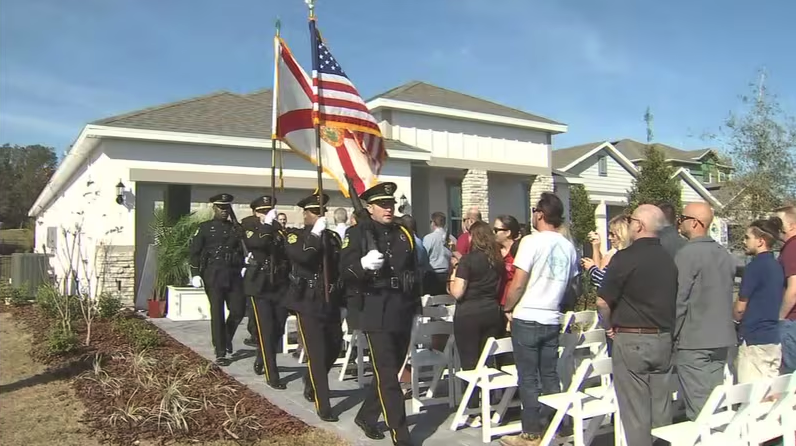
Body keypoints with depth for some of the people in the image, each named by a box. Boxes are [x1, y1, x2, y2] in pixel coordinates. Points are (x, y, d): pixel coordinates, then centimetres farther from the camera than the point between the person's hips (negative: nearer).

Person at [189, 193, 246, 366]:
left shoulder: (236, 228, 13)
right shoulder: (205, 227, 4)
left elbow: (242, 250, 15)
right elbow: (194, 251, 0)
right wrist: (195, 274, -7)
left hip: (234, 274, 3)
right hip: (214, 275, -3)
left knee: (239, 310, 0)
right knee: (217, 313, -1)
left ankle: (227, 338, 30)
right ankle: (220, 353, 7)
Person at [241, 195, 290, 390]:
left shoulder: (279, 229, 8)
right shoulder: (249, 228, -1)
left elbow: (288, 253, 14)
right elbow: (259, 242, -23)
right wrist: (268, 224, -20)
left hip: (280, 285, 4)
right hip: (260, 286, -4)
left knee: (278, 329, 9)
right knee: (266, 331, -4)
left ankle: (262, 361, 36)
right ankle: (272, 376, 4)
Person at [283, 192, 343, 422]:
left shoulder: (333, 237, 11)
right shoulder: (295, 236, -3)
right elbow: (301, 256, -24)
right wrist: (315, 234, -25)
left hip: (330, 301, 5)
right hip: (308, 302, -5)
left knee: (334, 347, 11)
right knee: (316, 353, -5)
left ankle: (311, 383, 38)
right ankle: (323, 406, 4)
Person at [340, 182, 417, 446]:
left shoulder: (404, 233, 12)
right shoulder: (357, 233, -5)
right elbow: (345, 271, -13)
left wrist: (415, 300, 17)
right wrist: (363, 264, -33)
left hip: (403, 312, 6)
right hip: (377, 314, -6)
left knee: (391, 371, 16)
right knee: (388, 376, -5)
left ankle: (366, 416, 35)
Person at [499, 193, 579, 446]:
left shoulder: (531, 241, -12)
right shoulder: (568, 247, 5)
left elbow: (518, 284, -14)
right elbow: (571, 283, 16)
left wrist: (508, 308, 1)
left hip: (527, 318, -5)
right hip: (552, 319, 6)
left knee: (528, 378, 2)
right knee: (550, 375, 13)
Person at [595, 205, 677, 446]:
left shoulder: (626, 257, -13)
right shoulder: (669, 259, 5)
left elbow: (603, 301, -13)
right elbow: (673, 300, 12)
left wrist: (610, 326, 4)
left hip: (631, 340, -6)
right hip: (663, 339, 6)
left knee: (635, 412, 2)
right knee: (661, 410, 14)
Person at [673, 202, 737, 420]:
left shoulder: (687, 254, -15)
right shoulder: (725, 254, 9)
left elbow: (679, 300, -16)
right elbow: (728, 295, 17)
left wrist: (672, 336, -7)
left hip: (693, 339, -8)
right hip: (722, 339, 8)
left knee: (698, 406, -1)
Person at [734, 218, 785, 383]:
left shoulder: (756, 266, -13)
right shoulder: (777, 266, 10)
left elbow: (740, 308, -7)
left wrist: (738, 317, 13)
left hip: (754, 340, -8)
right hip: (774, 339, 8)